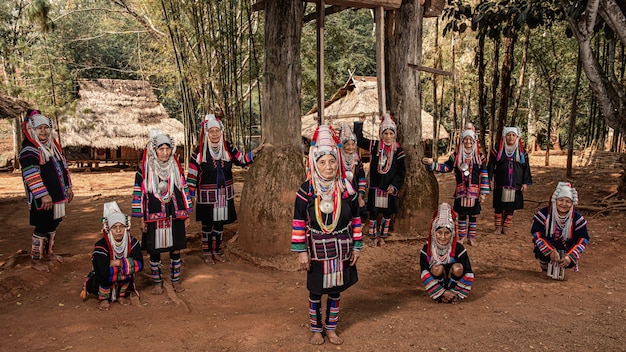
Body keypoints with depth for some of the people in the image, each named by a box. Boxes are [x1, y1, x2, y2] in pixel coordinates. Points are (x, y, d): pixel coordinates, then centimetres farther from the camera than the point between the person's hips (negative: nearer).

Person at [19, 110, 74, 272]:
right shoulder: (29, 150, -13)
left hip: (57, 195, 8)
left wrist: (68, 187, 18)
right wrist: (43, 195, -26)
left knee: (53, 225, 18)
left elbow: (64, 167, 20)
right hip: (42, 199, -8)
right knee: (42, 228, -1)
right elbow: (31, 175, -22)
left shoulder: (53, 146, 12)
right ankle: (35, 260, 14)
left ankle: (48, 253, 35)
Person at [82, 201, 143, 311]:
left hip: (121, 283, 4)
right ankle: (104, 299, -5)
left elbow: (139, 264, -23)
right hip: (99, 284, -4)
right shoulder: (101, 246, -28)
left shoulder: (132, 242, -16)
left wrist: (117, 262, -27)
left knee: (130, 265, -24)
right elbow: (104, 273, -37)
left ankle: (122, 295, 1)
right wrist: (125, 265, -27)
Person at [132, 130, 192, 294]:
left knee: (176, 248, 8)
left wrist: (186, 214, 7)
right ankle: (157, 282, 22)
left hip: (175, 215, 3)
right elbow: (139, 193, -4)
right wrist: (141, 219, -6)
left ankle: (176, 279, 24)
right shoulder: (145, 170, -5)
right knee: (155, 251, 6)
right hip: (153, 216, -2)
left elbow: (183, 190, 9)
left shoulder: (176, 168, 4)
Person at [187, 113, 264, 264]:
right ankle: (206, 252, 23)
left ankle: (216, 251, 27)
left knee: (220, 223, 13)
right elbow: (192, 175, -6)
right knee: (207, 224, 9)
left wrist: (256, 150, 1)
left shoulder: (228, 148, 1)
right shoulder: (199, 152, -10)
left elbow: (242, 159, 10)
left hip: (225, 194, 3)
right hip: (207, 195, -3)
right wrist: (190, 195, -7)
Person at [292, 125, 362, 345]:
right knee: (315, 292, 10)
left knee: (336, 290, 13)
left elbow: (355, 219, 4)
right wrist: (301, 251, -9)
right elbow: (299, 222, -8)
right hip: (317, 250, -2)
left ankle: (331, 329, 31)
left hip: (341, 250, 2)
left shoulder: (346, 189, -4)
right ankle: (316, 330, 29)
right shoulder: (307, 190, -11)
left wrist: (356, 246, 5)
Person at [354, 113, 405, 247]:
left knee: (387, 213, 10)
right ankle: (373, 237, 16)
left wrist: (394, 185, -12)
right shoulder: (374, 146, 0)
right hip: (375, 186, -1)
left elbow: (401, 171, -3)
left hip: (390, 188, 1)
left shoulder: (398, 150, -1)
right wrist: (359, 123, -4)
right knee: (373, 212, 2)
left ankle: (382, 236, 26)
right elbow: (359, 140, 3)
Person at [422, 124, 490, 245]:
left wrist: (483, 192, -6)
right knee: (462, 214, 7)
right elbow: (446, 167, 8)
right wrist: (432, 164, -5)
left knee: (473, 215, 7)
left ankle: (471, 237, 18)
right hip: (461, 191, 1)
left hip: (474, 191, -1)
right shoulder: (456, 156, 4)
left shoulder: (479, 157, 0)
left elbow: (484, 175, -1)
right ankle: (462, 236, 18)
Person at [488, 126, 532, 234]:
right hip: (500, 184, -1)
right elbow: (491, 165, 2)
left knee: (511, 207, 5)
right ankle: (498, 226, 15)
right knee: (499, 206, 2)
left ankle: (505, 226, 18)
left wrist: (525, 183, 0)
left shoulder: (521, 151, 6)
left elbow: (526, 168, 6)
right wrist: (490, 179, -4)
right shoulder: (498, 149, 2)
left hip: (515, 184, 1)